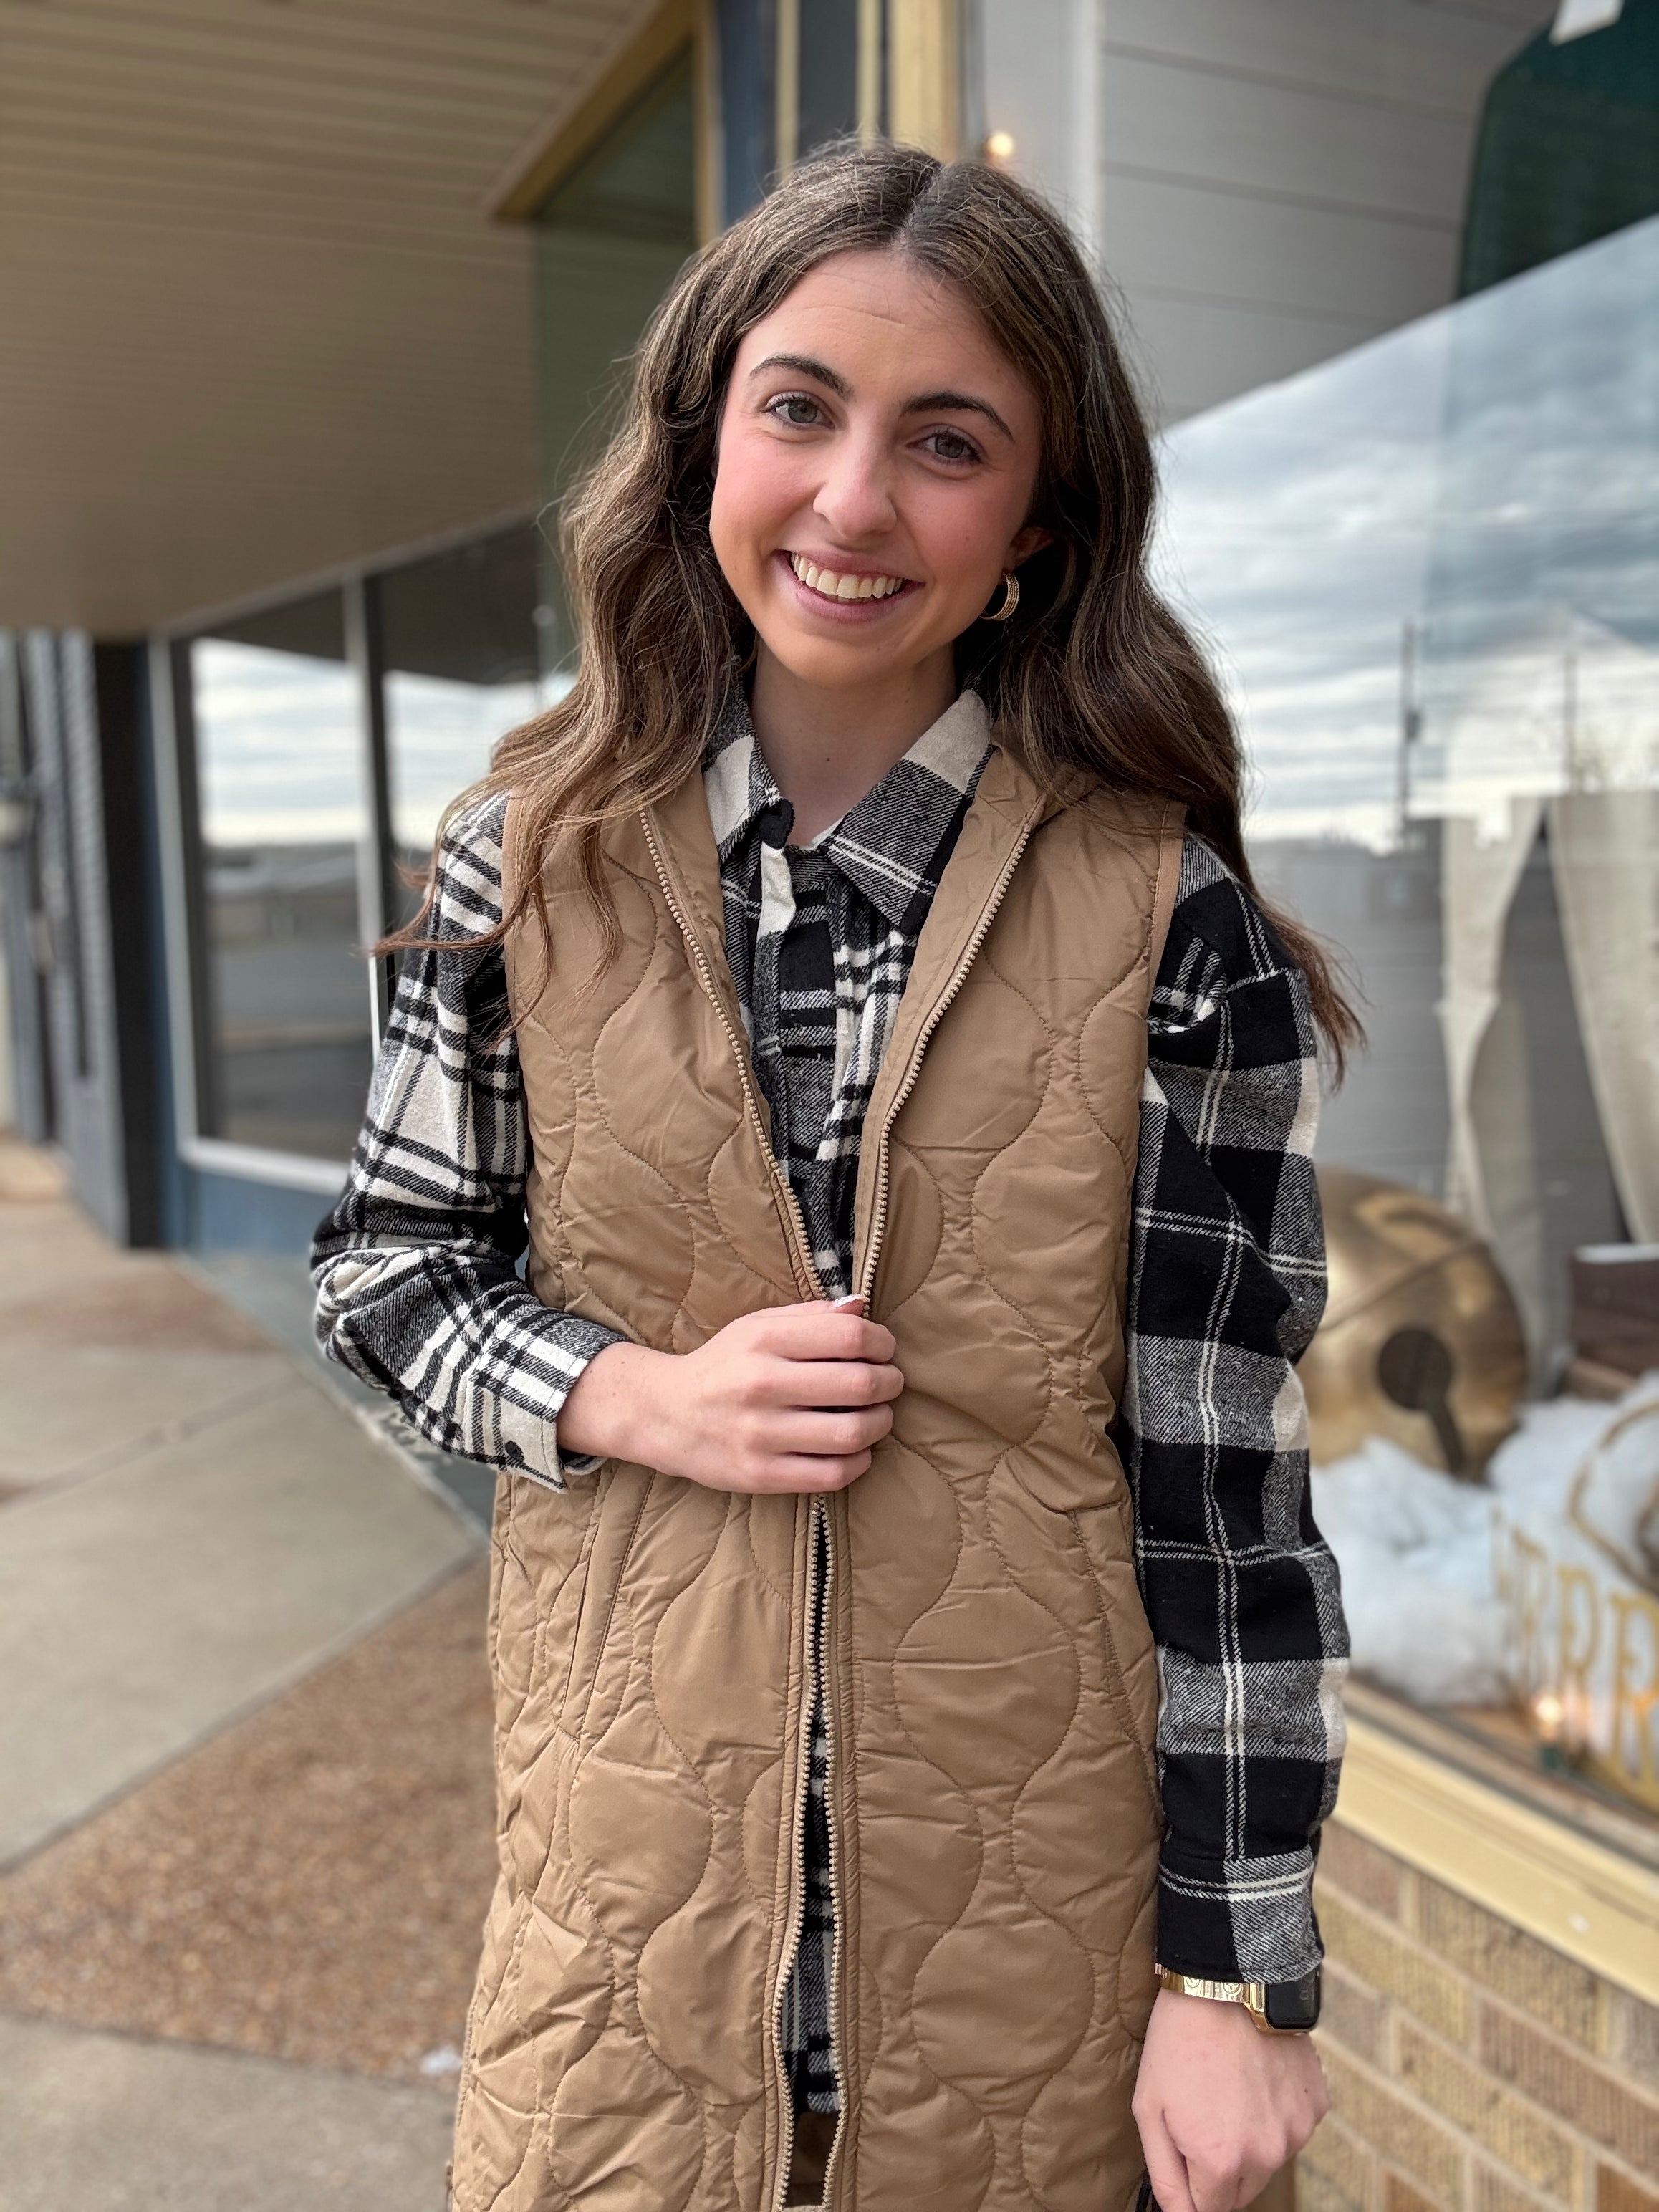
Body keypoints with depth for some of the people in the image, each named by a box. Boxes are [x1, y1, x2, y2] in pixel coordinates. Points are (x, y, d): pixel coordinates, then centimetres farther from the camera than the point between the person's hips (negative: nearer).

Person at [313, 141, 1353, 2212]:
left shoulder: (1169, 926, -10)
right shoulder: (535, 859, -4)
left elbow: (1224, 1480, -8)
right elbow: (386, 1268, 5)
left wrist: (1237, 1975, -5)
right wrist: (638, 1400, -14)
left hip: (1038, 1905, -1)